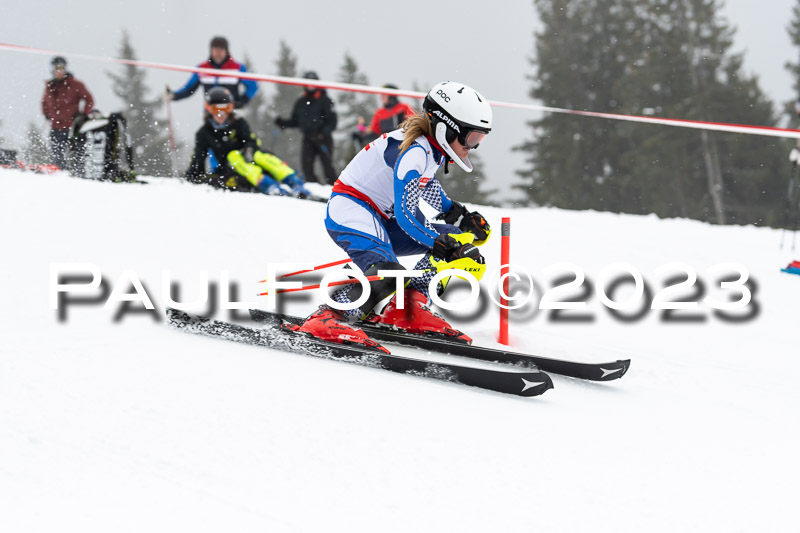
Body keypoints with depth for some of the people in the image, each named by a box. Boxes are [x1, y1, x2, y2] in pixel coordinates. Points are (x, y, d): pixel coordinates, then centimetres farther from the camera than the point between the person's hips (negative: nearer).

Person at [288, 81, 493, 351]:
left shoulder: (434, 148, 7)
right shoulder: (414, 151, -22)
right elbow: (406, 215, -30)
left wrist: (458, 214, 24)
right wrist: (446, 248, -33)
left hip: (380, 219, 10)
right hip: (350, 210, -10)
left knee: (455, 238, 7)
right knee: (387, 273, -36)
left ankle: (406, 310, 0)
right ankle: (325, 320, -38)